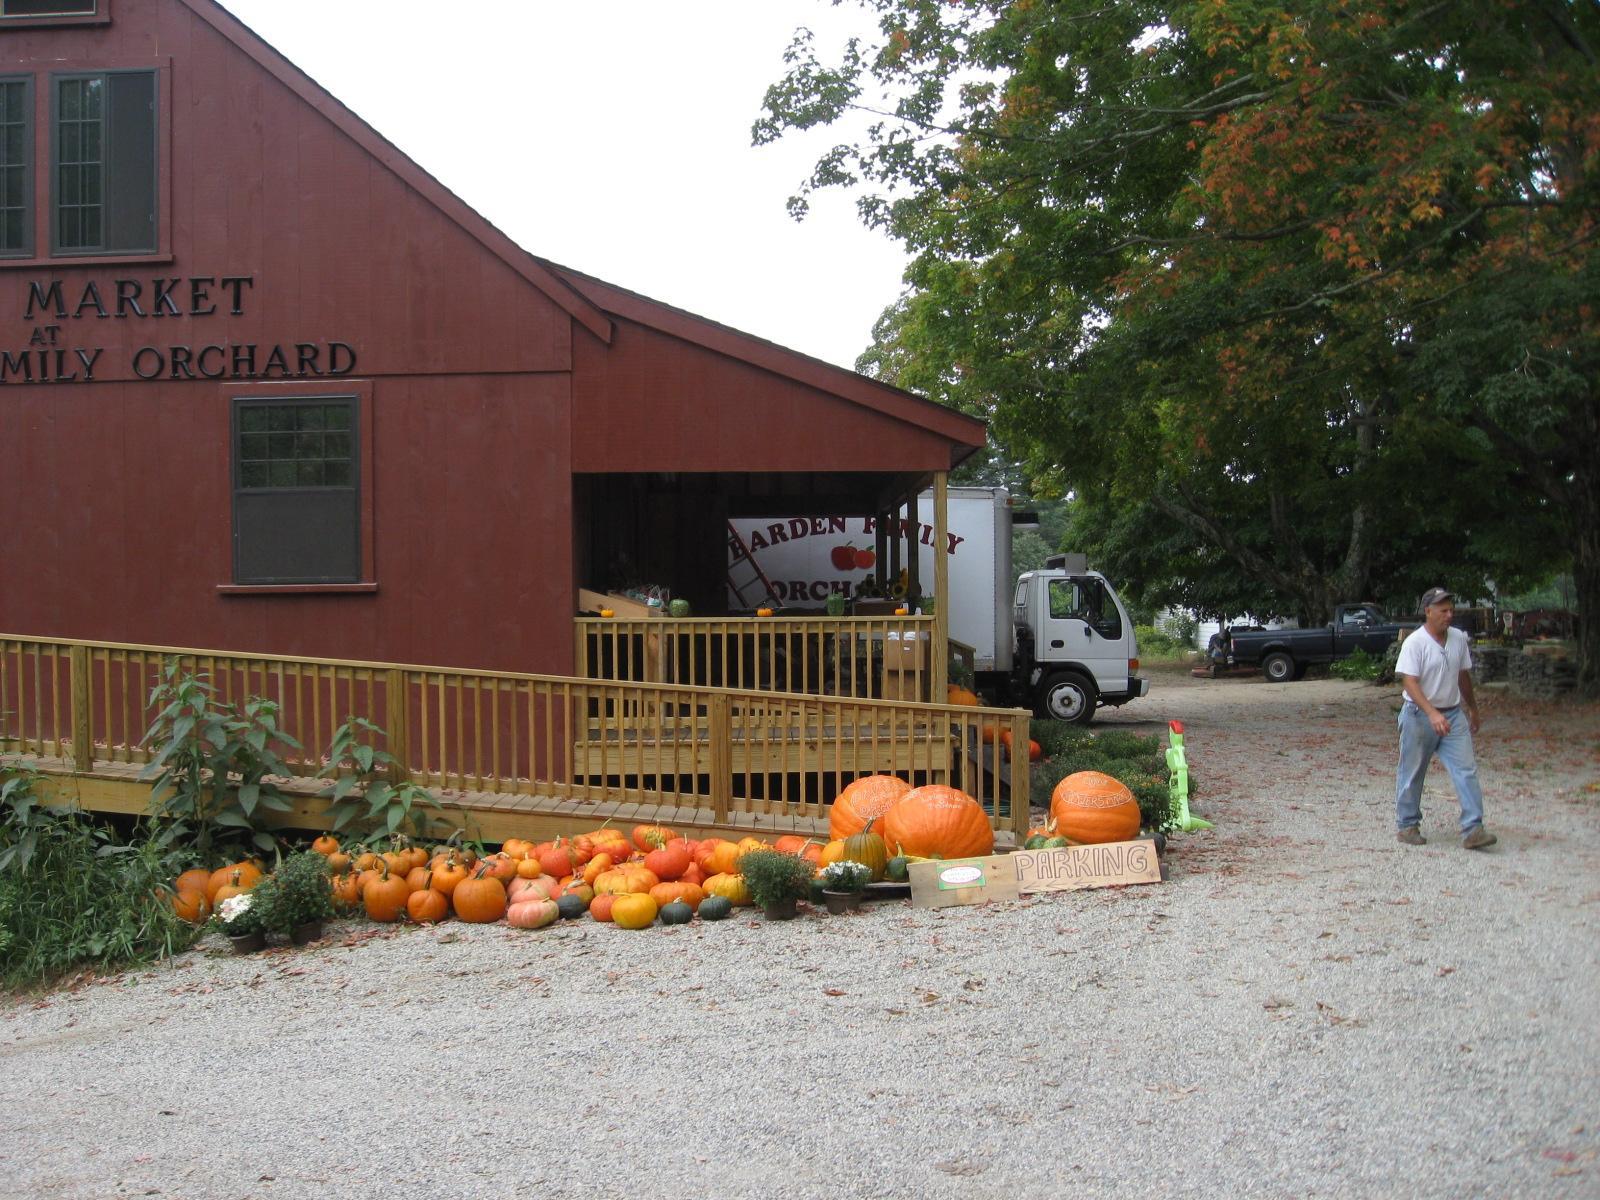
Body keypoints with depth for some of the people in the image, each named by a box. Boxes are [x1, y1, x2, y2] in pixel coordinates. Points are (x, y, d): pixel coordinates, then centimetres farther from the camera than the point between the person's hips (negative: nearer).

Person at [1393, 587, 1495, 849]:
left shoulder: (1459, 638, 5)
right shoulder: (1414, 642, -14)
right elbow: (1409, 682, -21)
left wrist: (1473, 708, 25)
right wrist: (1432, 713, -32)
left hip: (1453, 714, 5)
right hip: (1419, 715, -5)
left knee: (1466, 770, -6)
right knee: (1412, 773, 7)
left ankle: (1473, 830, -8)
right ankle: (1407, 825, 22)